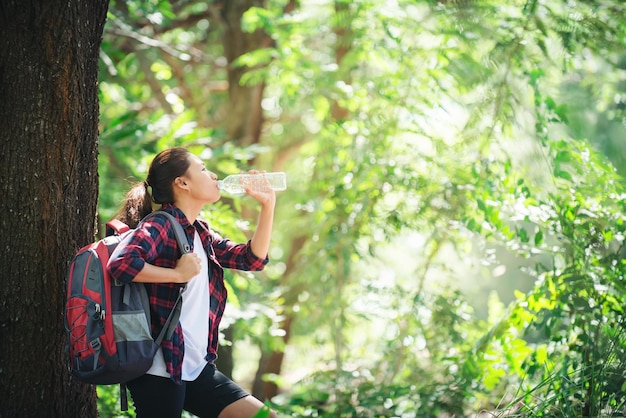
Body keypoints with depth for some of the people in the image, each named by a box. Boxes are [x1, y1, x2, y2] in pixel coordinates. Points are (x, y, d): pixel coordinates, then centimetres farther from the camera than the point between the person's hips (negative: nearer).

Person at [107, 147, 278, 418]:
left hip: (198, 369, 8)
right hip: (160, 372, -8)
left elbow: (252, 259, 16)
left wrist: (267, 205, 11)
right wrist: (178, 274, -19)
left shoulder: (201, 233, 15)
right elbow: (119, 264, -26)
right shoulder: (160, 226, -10)